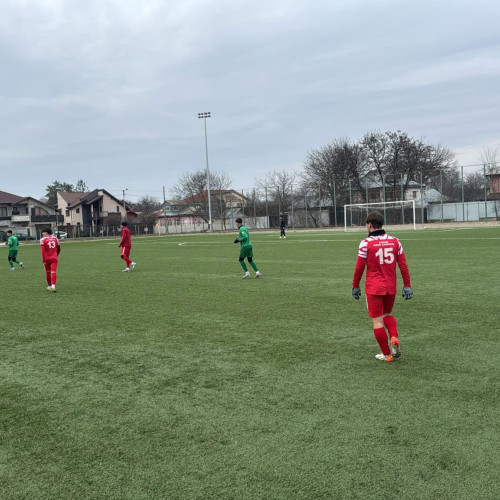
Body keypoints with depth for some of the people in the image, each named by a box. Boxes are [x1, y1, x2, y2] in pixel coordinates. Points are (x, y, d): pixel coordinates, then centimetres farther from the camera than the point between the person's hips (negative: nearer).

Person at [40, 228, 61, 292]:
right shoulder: (55, 238, 9)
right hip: (54, 258, 1)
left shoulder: (43, 239, -4)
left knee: (48, 273, 13)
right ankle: (53, 285, -24)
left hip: (47, 259, -1)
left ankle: (49, 286, 24)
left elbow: (43, 251, -13)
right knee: (54, 272, -7)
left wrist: (43, 260, -14)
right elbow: (59, 249, 19)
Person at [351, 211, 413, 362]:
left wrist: (355, 286, 5)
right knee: (387, 314, 25)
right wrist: (407, 286, 8)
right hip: (391, 287, 5)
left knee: (377, 320, 6)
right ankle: (394, 338, 1)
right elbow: (403, 265, 2)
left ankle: (387, 354, 12)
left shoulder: (366, 243, -9)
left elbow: (359, 267, -6)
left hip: (374, 288, -4)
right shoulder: (395, 241, 2)